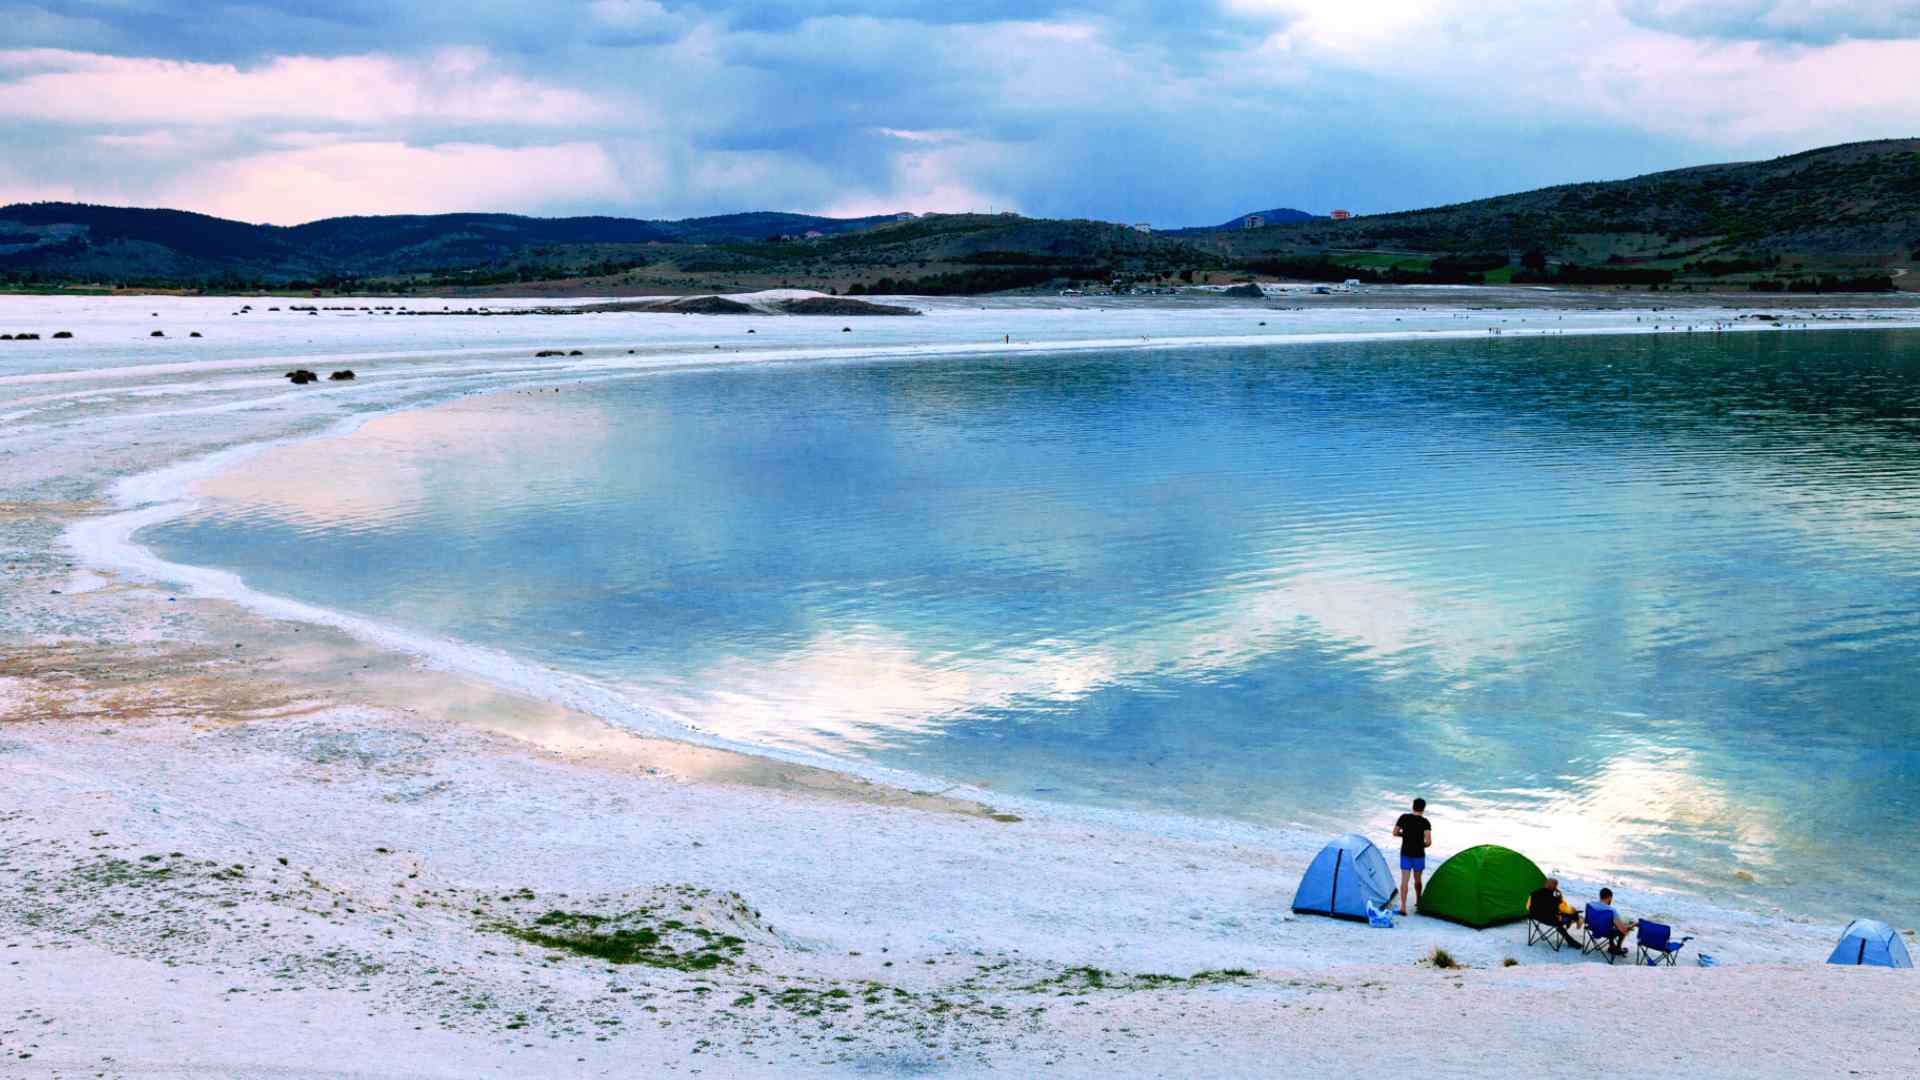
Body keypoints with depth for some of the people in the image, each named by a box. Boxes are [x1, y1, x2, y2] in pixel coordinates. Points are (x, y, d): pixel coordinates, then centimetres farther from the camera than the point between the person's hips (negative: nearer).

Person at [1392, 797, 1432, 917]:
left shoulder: (1404, 818, -3)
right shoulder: (1425, 822, -11)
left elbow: (1395, 833, 4)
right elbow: (1429, 842, -18)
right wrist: (1423, 845, 4)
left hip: (1405, 854, 1)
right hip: (1419, 855, -1)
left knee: (1404, 880, -3)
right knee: (1417, 879, 19)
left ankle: (1403, 907, -14)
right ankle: (1418, 902, 38)